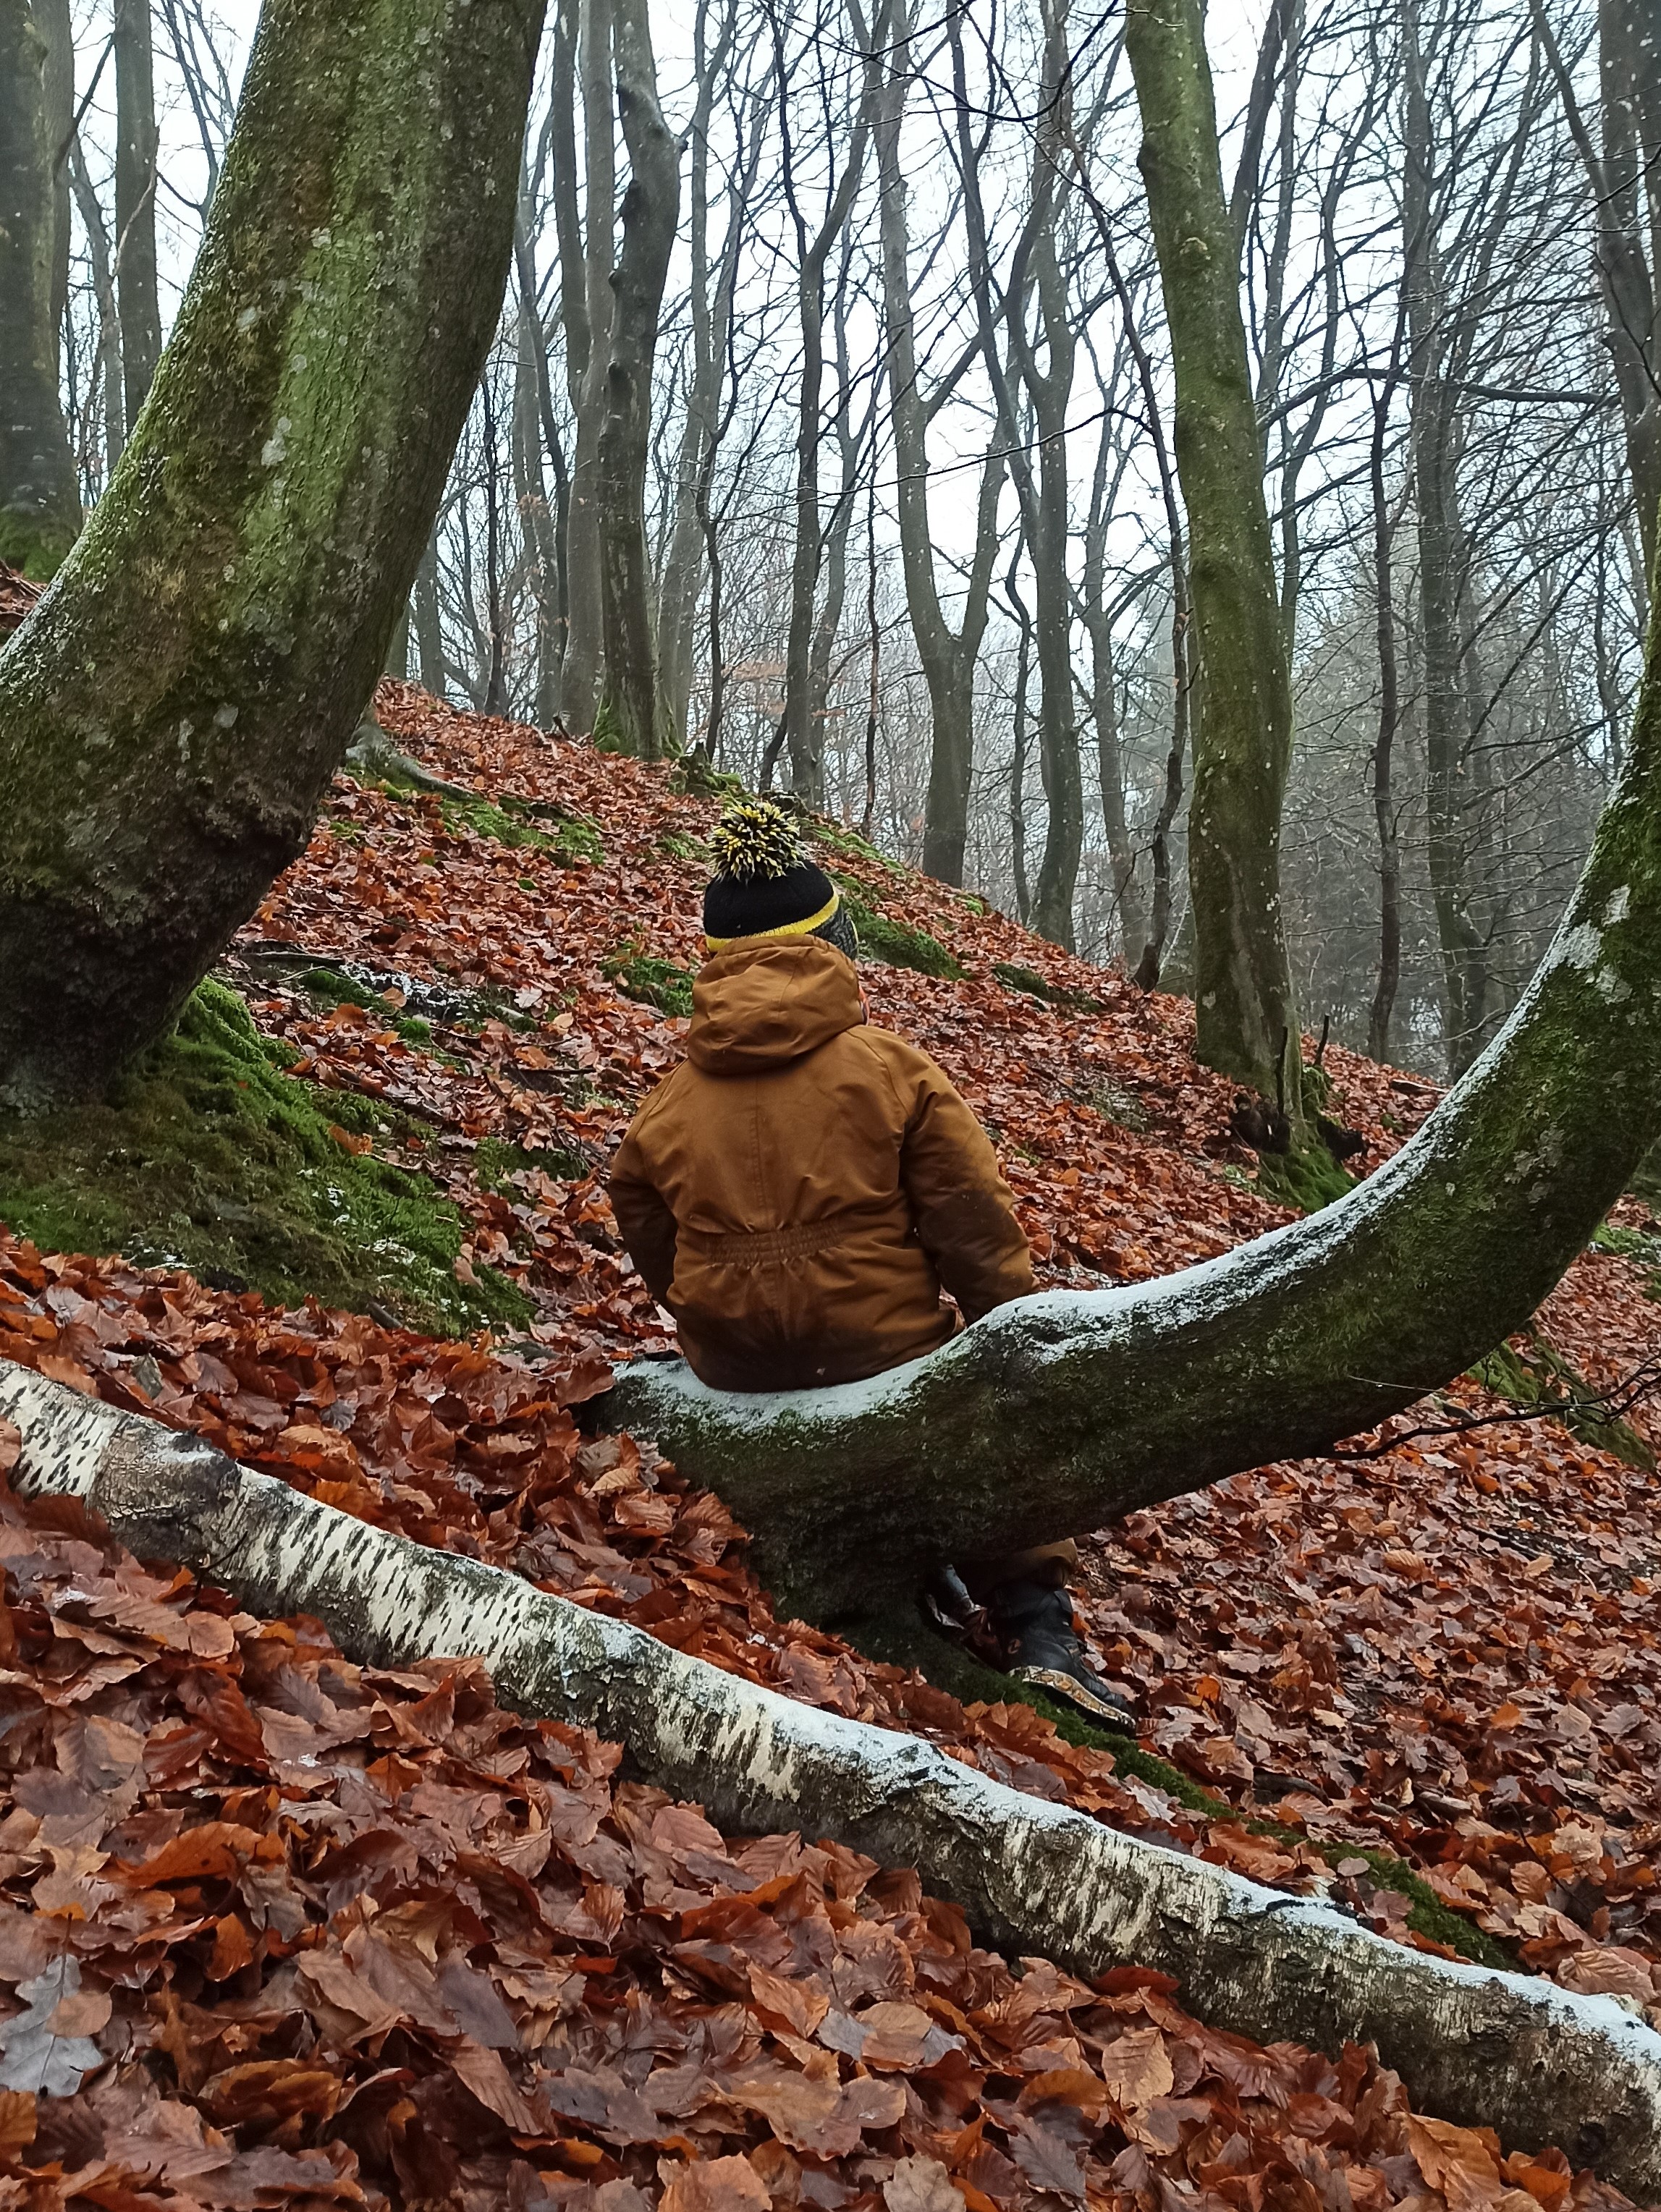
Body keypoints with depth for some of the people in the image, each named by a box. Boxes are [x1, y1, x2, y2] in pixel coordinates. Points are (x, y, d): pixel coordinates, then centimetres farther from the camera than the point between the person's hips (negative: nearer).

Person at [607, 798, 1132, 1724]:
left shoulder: (669, 1106, 2)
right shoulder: (892, 1069, -10)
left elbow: (652, 1241, 12)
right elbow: (975, 1229, -8)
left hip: (733, 1373, 5)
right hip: (881, 1357, -5)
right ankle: (1038, 1626, 10)